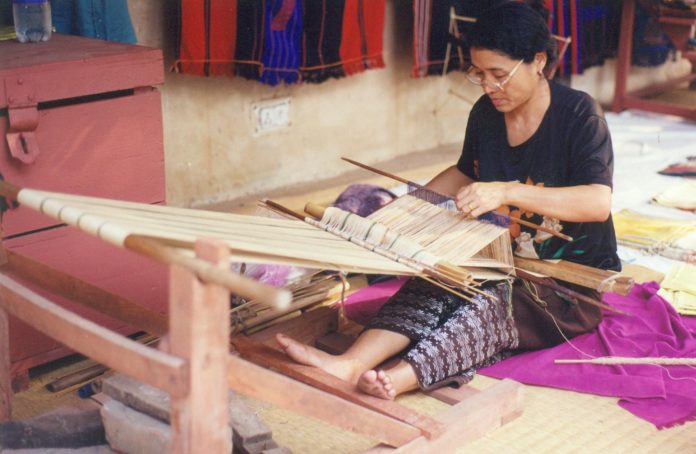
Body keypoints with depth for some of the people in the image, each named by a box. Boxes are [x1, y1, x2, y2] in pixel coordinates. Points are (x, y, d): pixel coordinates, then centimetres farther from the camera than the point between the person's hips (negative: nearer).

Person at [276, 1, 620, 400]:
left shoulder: (579, 114, -15)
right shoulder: (486, 113, 4)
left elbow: (599, 202, -29)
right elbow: (467, 174, 23)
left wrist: (507, 192, -39)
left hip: (575, 282, -5)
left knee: (492, 302, -35)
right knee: (435, 283, -25)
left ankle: (397, 379, -55)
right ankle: (351, 364, -45)